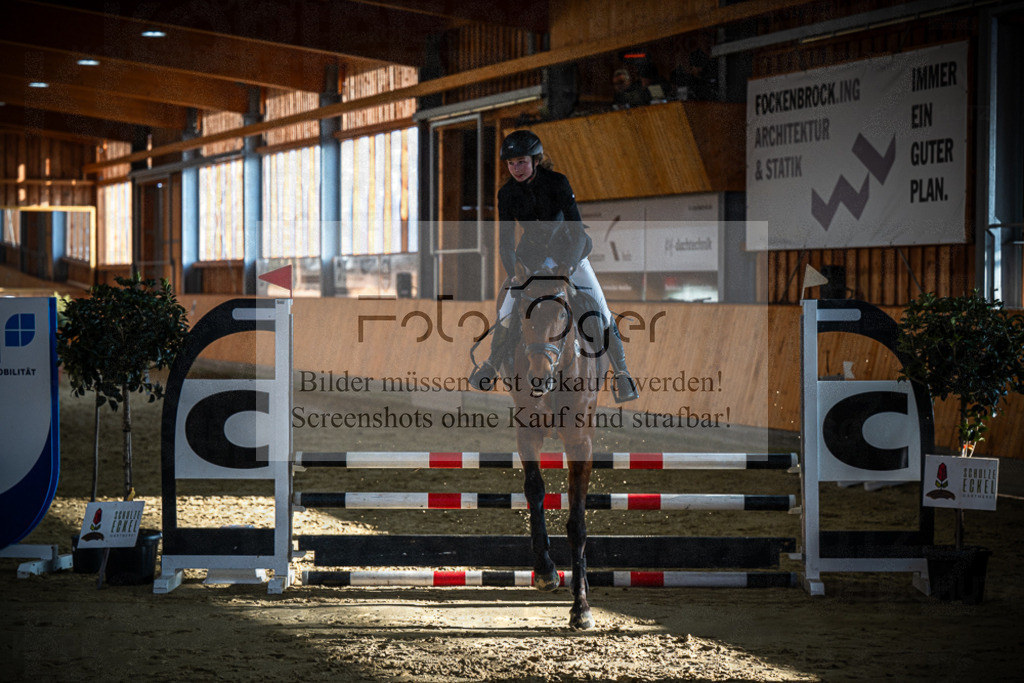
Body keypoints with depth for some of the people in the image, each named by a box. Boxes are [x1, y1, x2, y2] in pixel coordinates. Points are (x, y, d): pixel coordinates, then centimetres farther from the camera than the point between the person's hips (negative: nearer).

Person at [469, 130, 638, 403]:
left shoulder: (557, 183, -22)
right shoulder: (507, 193, -14)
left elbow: (576, 228, -25)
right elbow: (505, 239, -14)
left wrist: (567, 265, -36)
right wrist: (514, 275, -28)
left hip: (568, 249, -2)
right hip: (531, 253, 2)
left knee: (599, 309, -11)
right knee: (506, 313, -8)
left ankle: (621, 373, -1)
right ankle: (493, 364, 15)